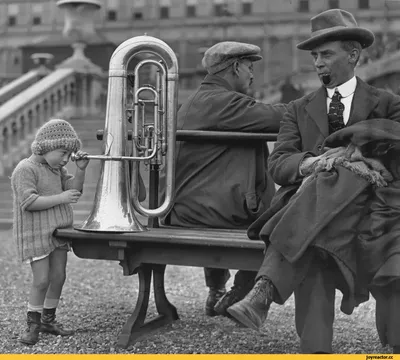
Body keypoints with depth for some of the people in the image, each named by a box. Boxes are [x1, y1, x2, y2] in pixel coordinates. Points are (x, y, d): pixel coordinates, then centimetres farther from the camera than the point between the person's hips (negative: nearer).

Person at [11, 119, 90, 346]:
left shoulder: (57, 169, 12)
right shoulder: (26, 169, -14)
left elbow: (74, 191, 6)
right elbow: (28, 202, -23)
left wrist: (81, 170, -9)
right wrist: (60, 198, -23)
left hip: (58, 232, 8)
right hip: (35, 234, -8)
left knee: (59, 277, 9)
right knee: (42, 280, -7)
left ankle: (49, 320, 24)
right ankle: (33, 325, 9)